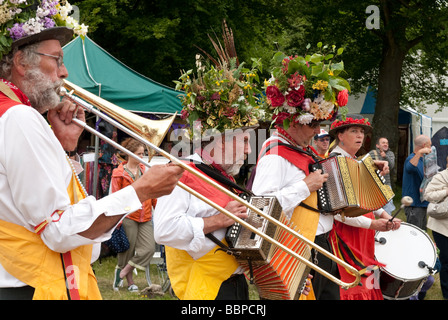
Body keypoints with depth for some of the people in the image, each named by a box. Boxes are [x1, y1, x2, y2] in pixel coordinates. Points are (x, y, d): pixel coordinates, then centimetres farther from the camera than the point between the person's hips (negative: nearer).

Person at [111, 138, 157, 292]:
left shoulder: (145, 170, 11)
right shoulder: (119, 173, -3)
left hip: (145, 217, 4)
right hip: (128, 217, -4)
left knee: (149, 248, -9)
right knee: (128, 250, 3)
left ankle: (122, 272, 3)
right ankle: (130, 281, 20)